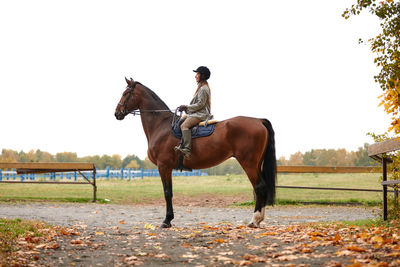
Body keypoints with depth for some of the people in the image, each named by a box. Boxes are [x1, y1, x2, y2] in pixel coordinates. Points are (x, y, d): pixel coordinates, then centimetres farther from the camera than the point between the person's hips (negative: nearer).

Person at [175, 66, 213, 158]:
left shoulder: (203, 89, -11)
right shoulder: (202, 88, 22)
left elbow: (200, 104, -18)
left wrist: (186, 107, -13)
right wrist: (186, 108, 16)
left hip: (201, 115, -12)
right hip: (198, 114, 12)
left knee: (184, 125, -29)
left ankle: (187, 149, -43)